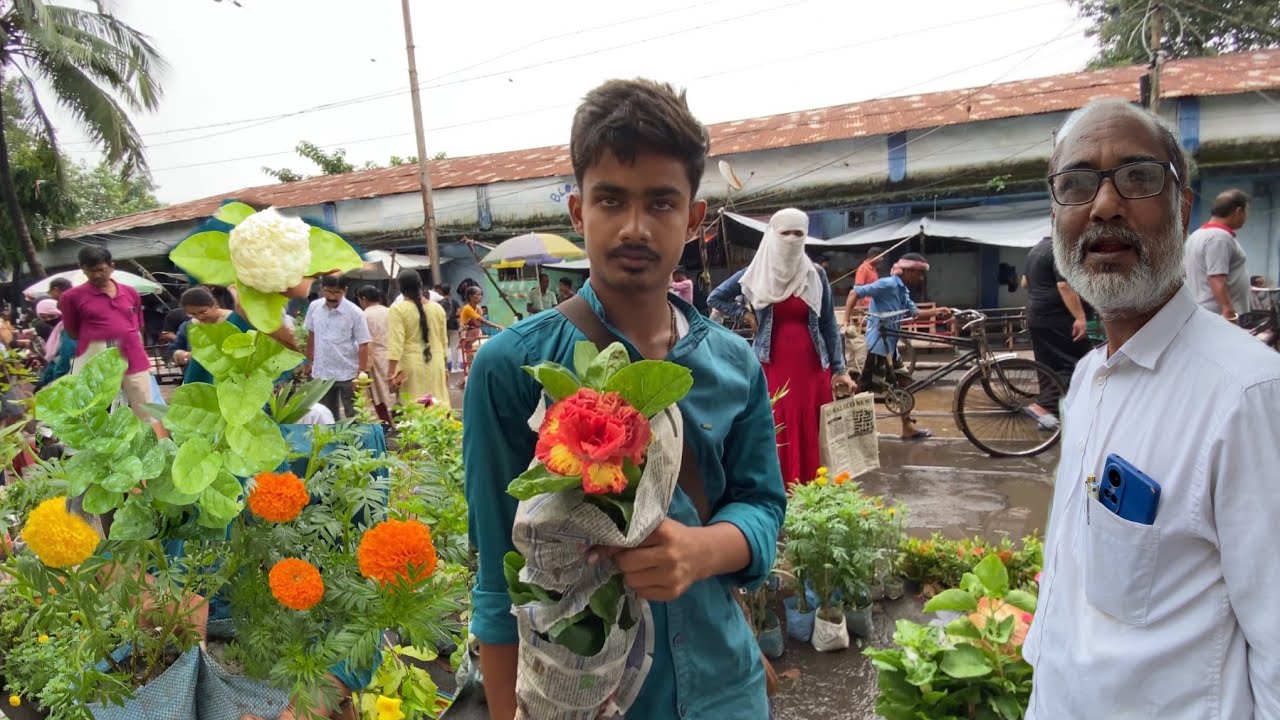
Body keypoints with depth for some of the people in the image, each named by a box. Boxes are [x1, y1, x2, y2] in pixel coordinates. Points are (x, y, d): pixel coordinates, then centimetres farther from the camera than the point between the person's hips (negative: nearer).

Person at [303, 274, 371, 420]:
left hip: (347, 374, -4)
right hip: (321, 373, 4)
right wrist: (309, 360, 15)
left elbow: (363, 345, -13)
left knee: (353, 417, 5)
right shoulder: (314, 307, -2)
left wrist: (361, 375, -16)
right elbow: (311, 334, 12)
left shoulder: (355, 313, -15)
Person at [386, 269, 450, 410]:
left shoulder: (398, 310, -7)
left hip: (411, 366, -4)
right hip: (435, 364, 4)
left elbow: (395, 344, -14)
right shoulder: (437, 308, 7)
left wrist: (392, 372, -13)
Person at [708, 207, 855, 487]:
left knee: (811, 435, 3)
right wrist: (746, 316, 3)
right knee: (776, 434, 0)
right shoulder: (755, 274, 2)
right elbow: (715, 298, 13)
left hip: (812, 367, 1)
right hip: (773, 367, -1)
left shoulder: (816, 275, 4)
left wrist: (840, 370, 3)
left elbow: (828, 326, 6)